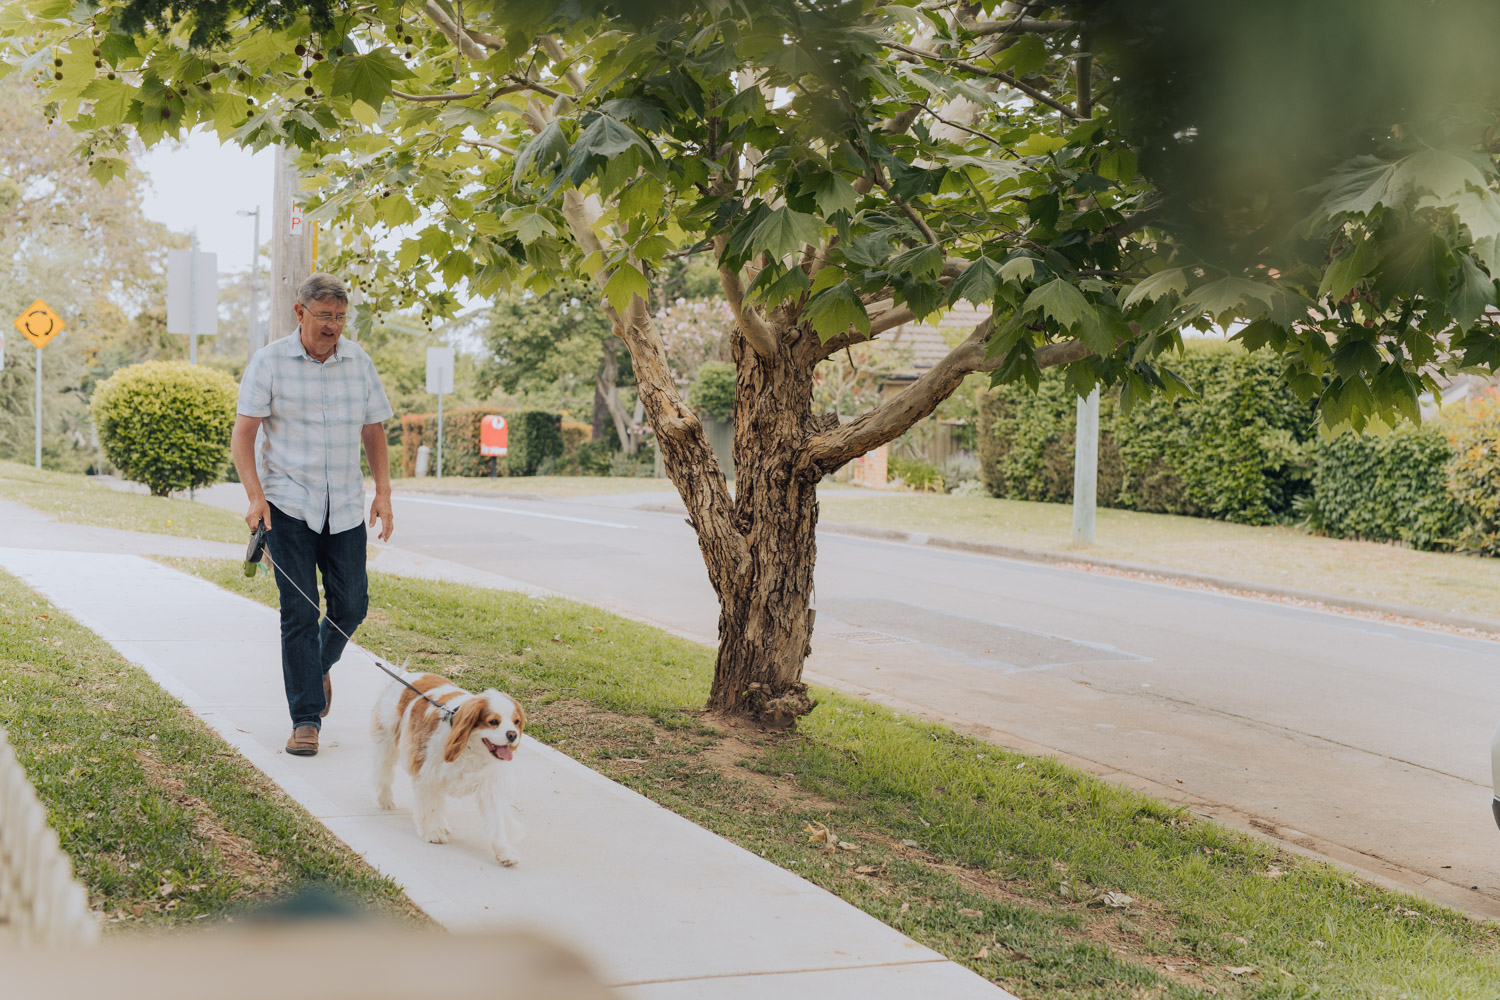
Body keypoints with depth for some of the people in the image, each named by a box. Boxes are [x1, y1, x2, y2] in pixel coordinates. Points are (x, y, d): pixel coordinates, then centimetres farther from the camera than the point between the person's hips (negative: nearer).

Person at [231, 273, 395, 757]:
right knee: (299, 611, -5)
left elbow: (373, 430, 15)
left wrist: (383, 491, 4)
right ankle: (306, 719, 2)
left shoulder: (359, 362, 7)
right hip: (288, 504, -3)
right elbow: (243, 433, -6)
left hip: (345, 506, 4)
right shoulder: (269, 362, -4)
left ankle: (319, 667, 35)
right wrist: (255, 494, -18)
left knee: (351, 604, 3)